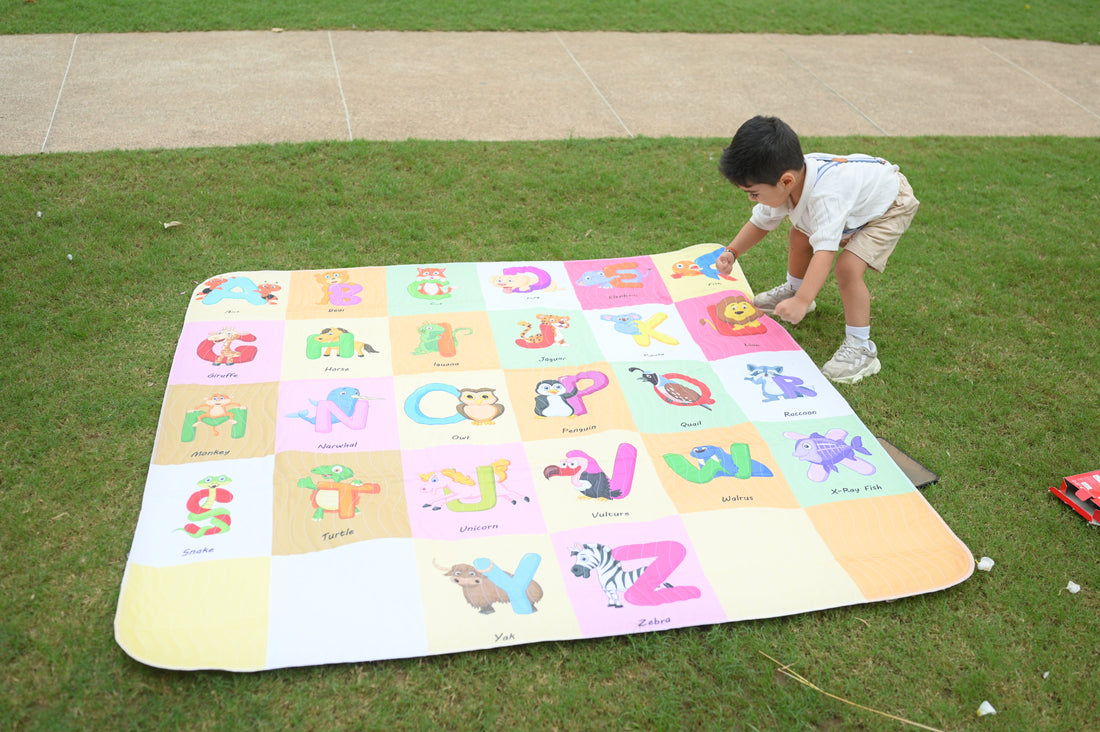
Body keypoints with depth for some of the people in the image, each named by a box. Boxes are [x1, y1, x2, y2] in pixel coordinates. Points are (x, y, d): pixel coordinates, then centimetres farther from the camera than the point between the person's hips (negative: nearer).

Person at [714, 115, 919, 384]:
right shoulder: (781, 182, -20)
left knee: (847, 266, -24)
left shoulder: (825, 195, -45)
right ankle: (793, 289, 43)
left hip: (891, 205, -9)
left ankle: (860, 349, -13)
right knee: (800, 234, 16)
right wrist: (732, 252, -17)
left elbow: (825, 251, -51)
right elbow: (760, 223, -4)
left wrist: (802, 302, -59)